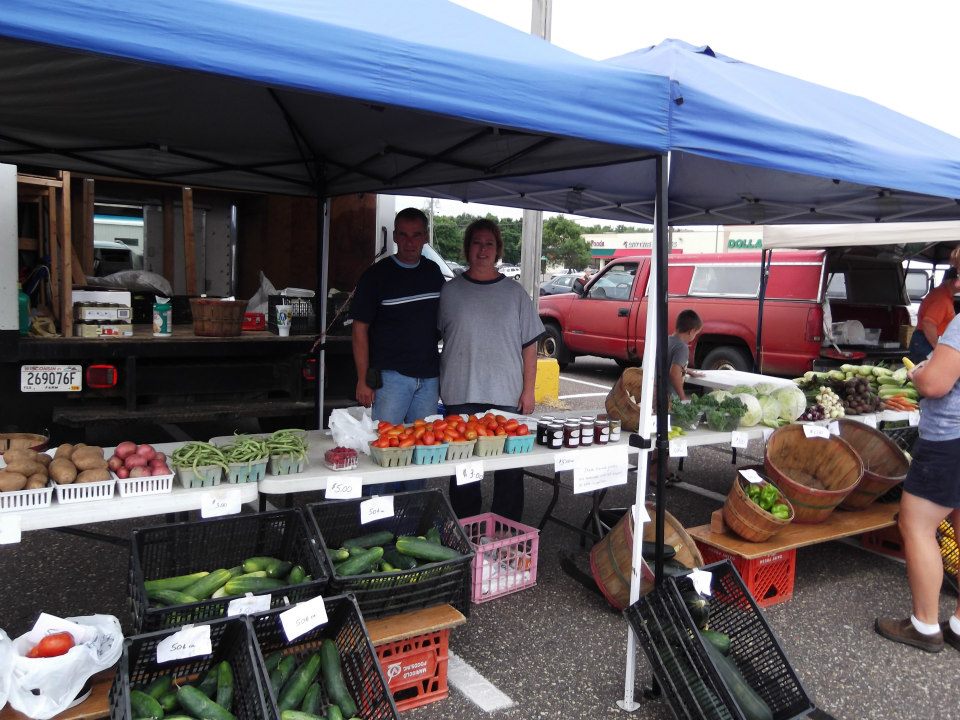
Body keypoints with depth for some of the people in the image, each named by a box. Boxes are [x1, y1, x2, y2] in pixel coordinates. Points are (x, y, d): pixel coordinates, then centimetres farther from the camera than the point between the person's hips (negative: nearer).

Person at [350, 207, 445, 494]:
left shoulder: (433, 273, 9)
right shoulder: (376, 275, -6)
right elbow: (360, 329, -5)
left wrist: (444, 370, 14)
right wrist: (363, 380, -10)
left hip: (429, 376, 5)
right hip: (390, 374, -5)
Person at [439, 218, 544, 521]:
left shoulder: (514, 292, 8)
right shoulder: (450, 291, 7)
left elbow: (529, 345, 8)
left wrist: (528, 390, 1)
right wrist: (439, 386, 2)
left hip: (508, 396, 1)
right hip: (462, 395, 0)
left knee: (510, 470, 5)